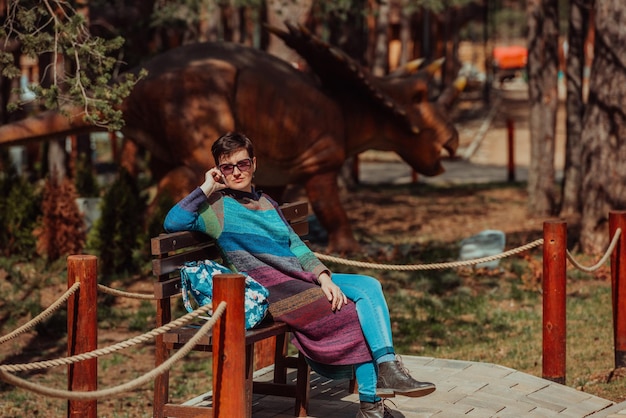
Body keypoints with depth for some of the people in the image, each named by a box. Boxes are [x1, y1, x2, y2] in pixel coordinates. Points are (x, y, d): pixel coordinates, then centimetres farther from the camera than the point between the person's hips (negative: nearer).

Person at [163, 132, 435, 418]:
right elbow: (172, 223, -13)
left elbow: (295, 246, 16)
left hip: (301, 276, 7)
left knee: (368, 287, -14)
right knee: (355, 315, -20)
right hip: (266, 284, -7)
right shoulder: (216, 206, 4)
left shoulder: (265, 202, 25)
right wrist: (207, 188, -8)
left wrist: (323, 277, -1)